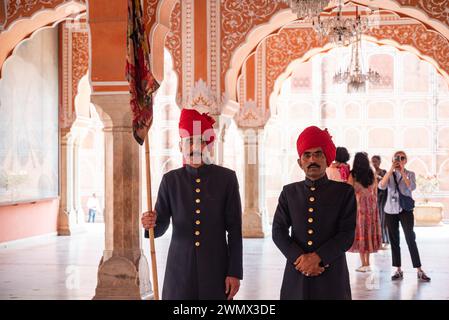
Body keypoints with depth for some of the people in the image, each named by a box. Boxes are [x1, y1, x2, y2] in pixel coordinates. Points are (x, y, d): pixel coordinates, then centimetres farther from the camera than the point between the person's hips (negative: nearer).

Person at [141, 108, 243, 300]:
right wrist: (150, 223, -22)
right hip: (180, 268, 1)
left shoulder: (226, 178, -2)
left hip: (216, 269, -1)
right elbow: (160, 227, 2)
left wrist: (235, 272, -7)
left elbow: (235, 230, -3)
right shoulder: (170, 180, 2)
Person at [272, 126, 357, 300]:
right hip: (296, 275, 2)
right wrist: (299, 258, -12)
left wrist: (318, 257, -14)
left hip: (332, 275, -1)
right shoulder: (289, 192, 10)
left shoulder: (345, 192, 4)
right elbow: (278, 231, 3)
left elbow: (347, 234, -4)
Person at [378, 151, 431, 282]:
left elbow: (412, 187, -16)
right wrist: (391, 170, -19)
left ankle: (419, 271, -6)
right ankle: (398, 270, 12)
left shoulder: (410, 174, 3)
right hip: (390, 211, 2)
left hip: (405, 210, -2)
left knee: (410, 239, -9)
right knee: (394, 241, 5)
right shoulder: (389, 175, 7)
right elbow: (382, 186, -13)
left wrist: (402, 172, -20)